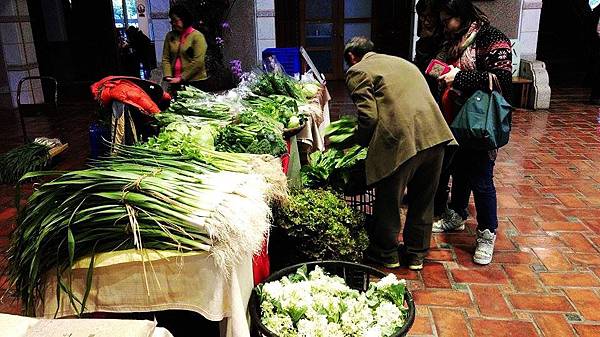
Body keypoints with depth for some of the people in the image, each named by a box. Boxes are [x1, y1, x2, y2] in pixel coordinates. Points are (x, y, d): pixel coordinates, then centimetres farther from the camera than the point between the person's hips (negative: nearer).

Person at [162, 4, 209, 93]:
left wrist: (181, 78, -14)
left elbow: (198, 62, -12)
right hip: (175, 82, 4)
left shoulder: (197, 36, -4)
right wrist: (168, 76, -9)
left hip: (195, 81, -4)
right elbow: (165, 58, 7)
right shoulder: (170, 36, 9)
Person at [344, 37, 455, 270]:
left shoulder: (358, 71, 4)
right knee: (423, 201, 20)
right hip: (434, 135, 7)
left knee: (388, 202, 13)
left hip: (400, 141, -7)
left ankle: (386, 254, 31)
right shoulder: (401, 61, 27)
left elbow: (368, 117, -8)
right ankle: (416, 254, 35)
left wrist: (358, 140, 11)